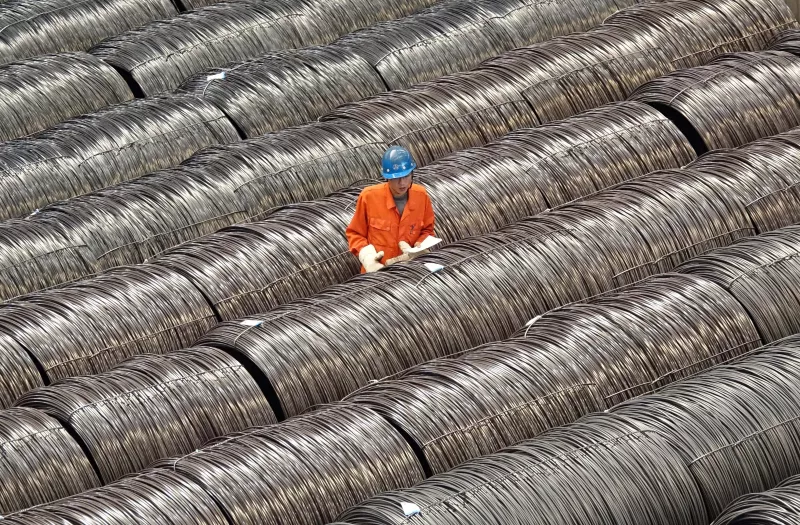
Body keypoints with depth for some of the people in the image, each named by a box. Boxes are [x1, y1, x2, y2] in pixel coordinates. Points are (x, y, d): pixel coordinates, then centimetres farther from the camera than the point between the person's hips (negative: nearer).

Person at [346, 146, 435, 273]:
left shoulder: (421, 196, 0)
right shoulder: (369, 197, -7)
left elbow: (427, 230, 15)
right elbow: (355, 234, 4)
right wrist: (367, 257, -12)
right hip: (377, 271, -2)